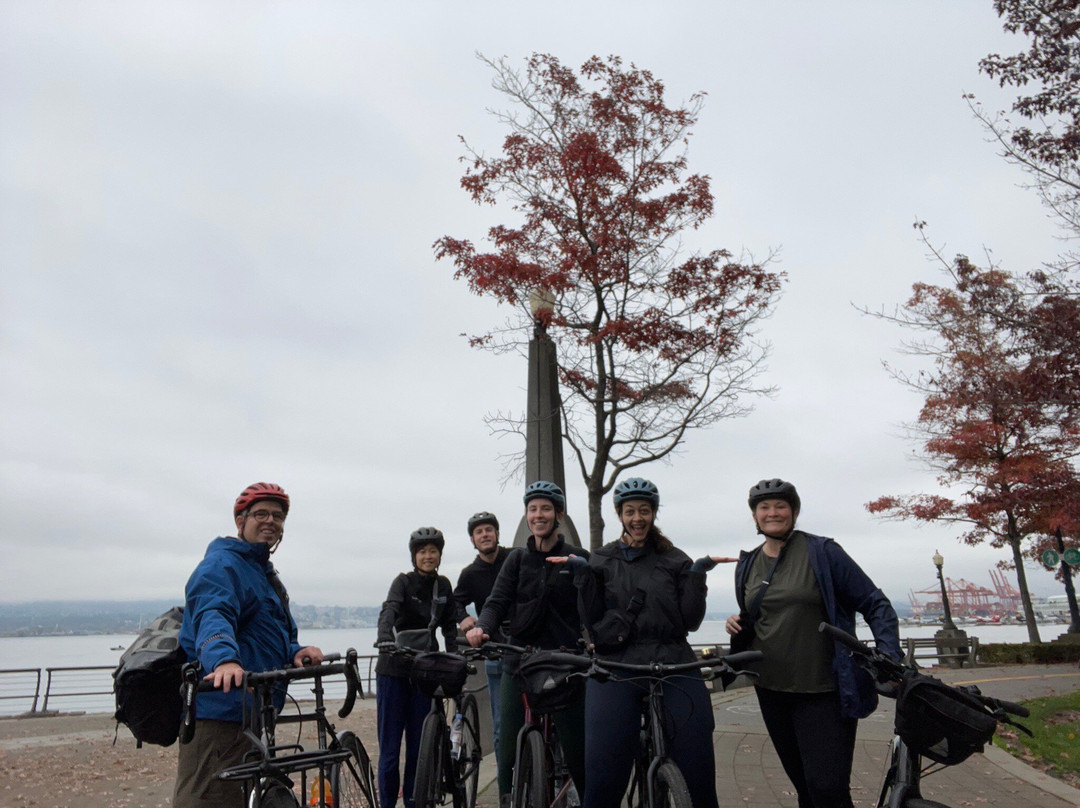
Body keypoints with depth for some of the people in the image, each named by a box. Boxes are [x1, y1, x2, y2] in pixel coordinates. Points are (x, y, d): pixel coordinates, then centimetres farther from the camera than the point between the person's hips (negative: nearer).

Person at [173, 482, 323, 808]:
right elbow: (212, 616, -30)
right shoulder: (221, 564, -11)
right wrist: (224, 658, -50)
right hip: (219, 716, -10)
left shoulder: (265, 572, 20)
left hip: (253, 716, 10)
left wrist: (295, 652, 0)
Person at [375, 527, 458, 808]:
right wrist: (385, 639, -46)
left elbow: (450, 625, 8)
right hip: (394, 671, -4)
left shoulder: (443, 586, 5)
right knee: (389, 748, 1)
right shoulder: (404, 582, -9)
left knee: (419, 747, 9)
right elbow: (389, 611, -27)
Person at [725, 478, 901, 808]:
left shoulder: (822, 552, -8)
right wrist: (738, 626, -1)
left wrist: (889, 658, -21)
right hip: (772, 691, 5)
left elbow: (875, 604, -7)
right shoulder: (747, 564, 7)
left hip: (824, 693, -5)